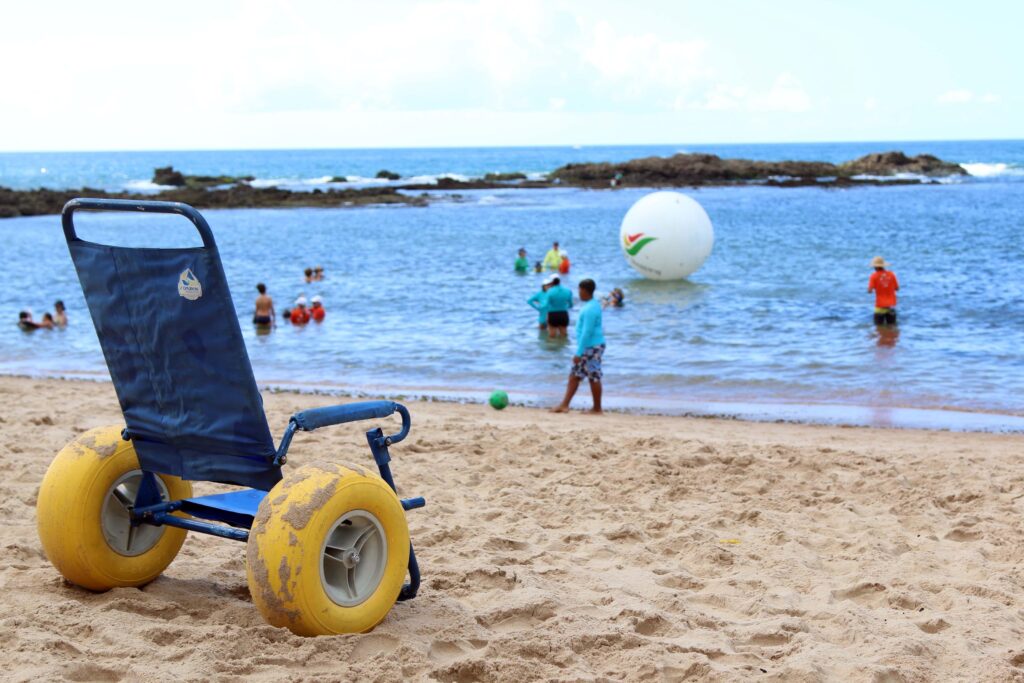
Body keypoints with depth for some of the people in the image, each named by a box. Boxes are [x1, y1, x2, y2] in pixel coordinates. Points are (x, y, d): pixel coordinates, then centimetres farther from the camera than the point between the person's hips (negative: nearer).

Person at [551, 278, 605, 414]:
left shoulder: (589, 309, -20)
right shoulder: (594, 305, 11)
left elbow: (586, 333, -23)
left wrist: (579, 353, -21)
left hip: (591, 348, -10)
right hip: (590, 347, 10)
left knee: (594, 378, -1)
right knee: (574, 376, 10)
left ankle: (597, 409, 7)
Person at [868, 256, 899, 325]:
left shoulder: (874, 276, -8)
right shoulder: (891, 274, 0)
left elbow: (869, 291, -12)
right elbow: (897, 288, 7)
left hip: (880, 306, -3)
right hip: (891, 305, 3)